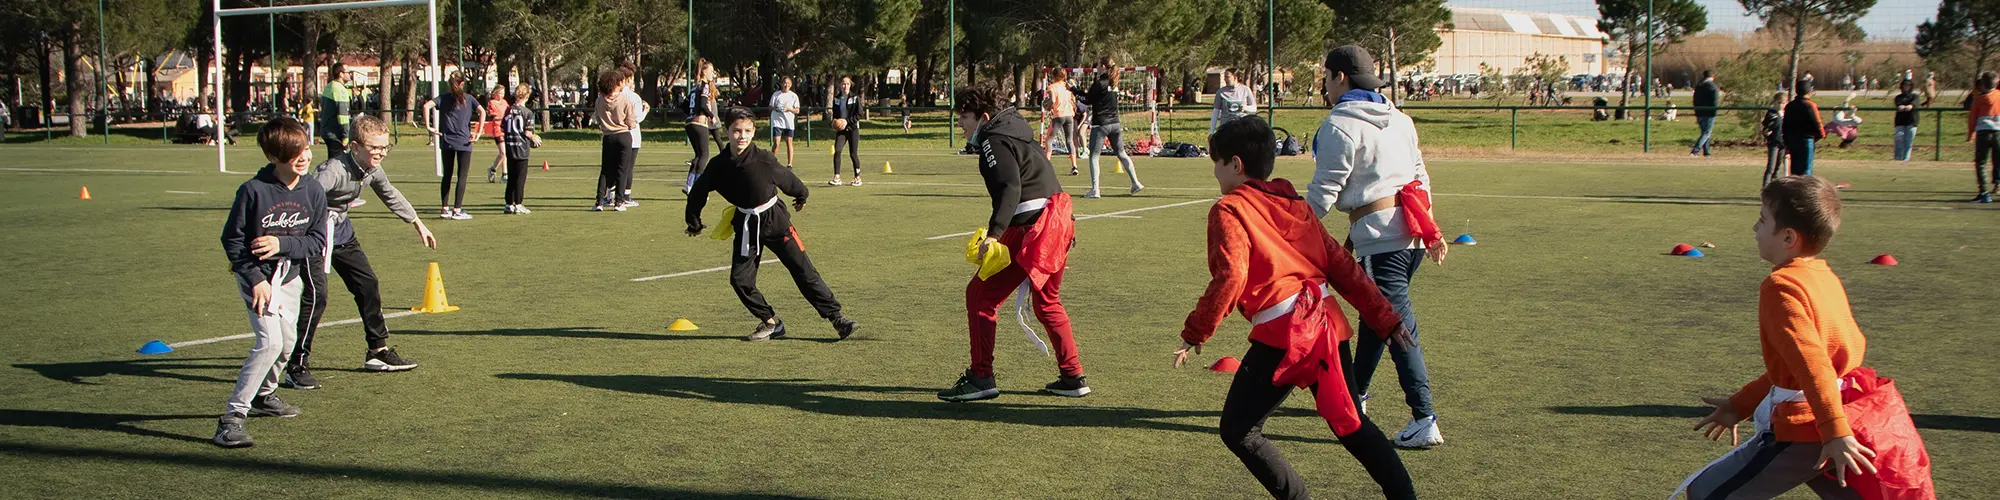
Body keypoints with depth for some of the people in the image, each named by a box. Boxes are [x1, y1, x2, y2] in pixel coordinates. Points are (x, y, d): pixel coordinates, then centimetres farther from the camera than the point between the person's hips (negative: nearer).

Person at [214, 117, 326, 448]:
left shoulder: (313, 191, -8)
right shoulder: (253, 190, -21)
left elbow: (318, 241, -5)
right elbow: (231, 239, -14)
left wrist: (283, 244, -23)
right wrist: (256, 280, -20)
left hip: (290, 275, 6)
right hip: (256, 275, -6)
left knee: (287, 343, 15)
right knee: (270, 341, -20)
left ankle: (263, 396, 43)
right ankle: (233, 416, -17)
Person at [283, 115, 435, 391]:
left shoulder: (373, 170, -3)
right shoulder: (335, 170, -29)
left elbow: (391, 196, 18)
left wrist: (418, 224, 28)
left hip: (341, 233, 9)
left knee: (368, 284, 12)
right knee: (316, 295, -17)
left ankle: (378, 351, 28)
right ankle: (296, 367, -11)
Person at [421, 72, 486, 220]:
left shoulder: (444, 98, 6)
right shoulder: (468, 98, 1)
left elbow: (427, 105, -9)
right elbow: (482, 112, -12)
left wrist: (428, 126, -8)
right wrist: (478, 133, -10)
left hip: (446, 141, 3)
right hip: (464, 142, -3)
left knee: (447, 175, 12)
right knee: (462, 176, 1)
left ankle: (445, 209, 14)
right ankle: (457, 210, -3)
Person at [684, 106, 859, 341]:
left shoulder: (764, 159, -16)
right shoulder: (719, 166, -8)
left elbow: (786, 178, 2)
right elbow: (698, 192, 8)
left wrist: (801, 196, 20)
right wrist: (694, 222, 18)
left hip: (775, 219, -3)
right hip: (746, 225, 3)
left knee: (803, 270, -3)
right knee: (740, 279, -4)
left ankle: (837, 318, 1)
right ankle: (771, 323, 13)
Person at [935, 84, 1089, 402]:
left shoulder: (995, 141, -10)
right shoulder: (1014, 129, 20)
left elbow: (1010, 188, -24)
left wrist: (994, 233, -33)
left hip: (1031, 229, -10)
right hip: (1059, 221, 10)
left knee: (981, 295, -4)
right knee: (1047, 302, 23)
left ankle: (981, 379, -5)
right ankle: (1073, 378, 25)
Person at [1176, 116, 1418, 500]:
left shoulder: (1229, 211, -3)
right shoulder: (1294, 203, 18)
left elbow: (1230, 278, -17)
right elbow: (1340, 263, 16)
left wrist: (1195, 334, -9)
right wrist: (1385, 319, 17)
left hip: (1283, 334, -8)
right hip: (1325, 322, 8)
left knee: (1239, 432, 4)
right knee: (1350, 423, 21)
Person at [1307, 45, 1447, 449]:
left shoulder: (1339, 126, -10)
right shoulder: (1398, 118, 15)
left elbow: (1323, 193, -11)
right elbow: (1420, 176, 19)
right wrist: (1430, 230, 25)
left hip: (1379, 234, -9)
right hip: (1412, 230, 9)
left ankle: (1424, 421, -12)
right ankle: (1355, 393, 38)